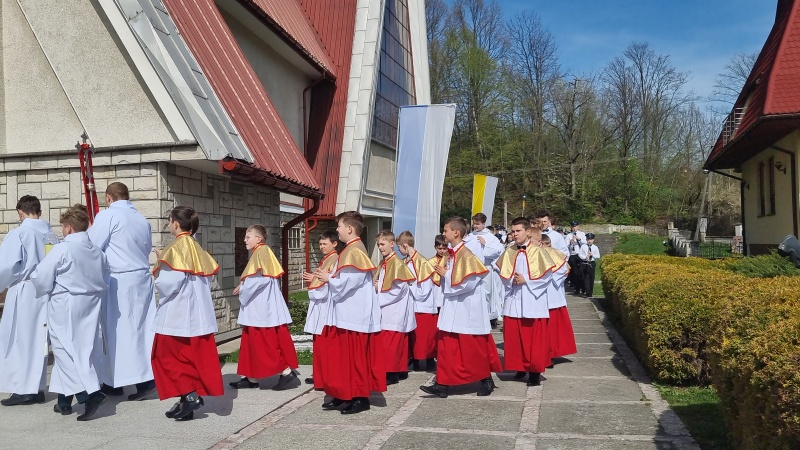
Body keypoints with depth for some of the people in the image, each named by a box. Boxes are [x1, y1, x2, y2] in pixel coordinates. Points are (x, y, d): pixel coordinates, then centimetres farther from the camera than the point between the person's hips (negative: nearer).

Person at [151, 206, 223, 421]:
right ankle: (191, 398, 15)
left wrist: (159, 268, -3)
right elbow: (207, 279, 11)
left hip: (177, 313, -8)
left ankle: (189, 395, -3)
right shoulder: (197, 248, 10)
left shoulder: (176, 248, -14)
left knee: (169, 355, 5)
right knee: (195, 355, 10)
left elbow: (169, 282, -21)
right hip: (198, 313, 8)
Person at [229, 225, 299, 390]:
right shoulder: (258, 253, 18)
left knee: (267, 342, -7)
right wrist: (243, 288, 6)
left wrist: (242, 289, -11)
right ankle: (250, 377, 18)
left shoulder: (262, 252, -12)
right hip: (257, 307, 10)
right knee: (253, 342, 12)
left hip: (263, 307, -10)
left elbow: (262, 277, -23)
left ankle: (287, 372, -3)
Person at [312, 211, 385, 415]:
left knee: (355, 357, -1)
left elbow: (349, 282, -24)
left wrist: (329, 279, -9)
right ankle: (343, 395, 22)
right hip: (346, 313, 10)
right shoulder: (351, 250, 15)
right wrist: (329, 277, 5)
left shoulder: (354, 251, -17)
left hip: (354, 315, -10)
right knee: (341, 356, 14)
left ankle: (360, 398, 8)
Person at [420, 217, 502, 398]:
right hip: (453, 308, 9)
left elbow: (468, 283, -26)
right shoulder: (452, 254, 9)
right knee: (446, 345, 6)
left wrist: (445, 274, -17)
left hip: (467, 309, -9)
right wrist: (443, 274, 1)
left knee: (475, 348, 6)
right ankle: (443, 384, 11)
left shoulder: (466, 255, -18)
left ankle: (487, 380, 24)